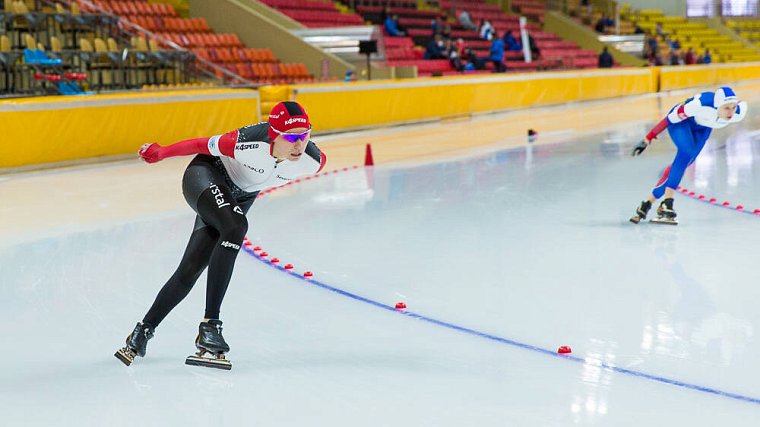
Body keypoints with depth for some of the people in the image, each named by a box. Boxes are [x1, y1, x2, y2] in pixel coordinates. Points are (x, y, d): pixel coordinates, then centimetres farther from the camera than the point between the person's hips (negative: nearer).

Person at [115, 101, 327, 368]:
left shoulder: (314, 161, -25)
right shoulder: (247, 144, -37)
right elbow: (201, 145, -20)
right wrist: (159, 153, -4)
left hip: (239, 197, 5)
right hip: (205, 176, -5)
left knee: (191, 269, 1)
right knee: (236, 226, -33)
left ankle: (145, 329, 17)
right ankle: (210, 323, -28)